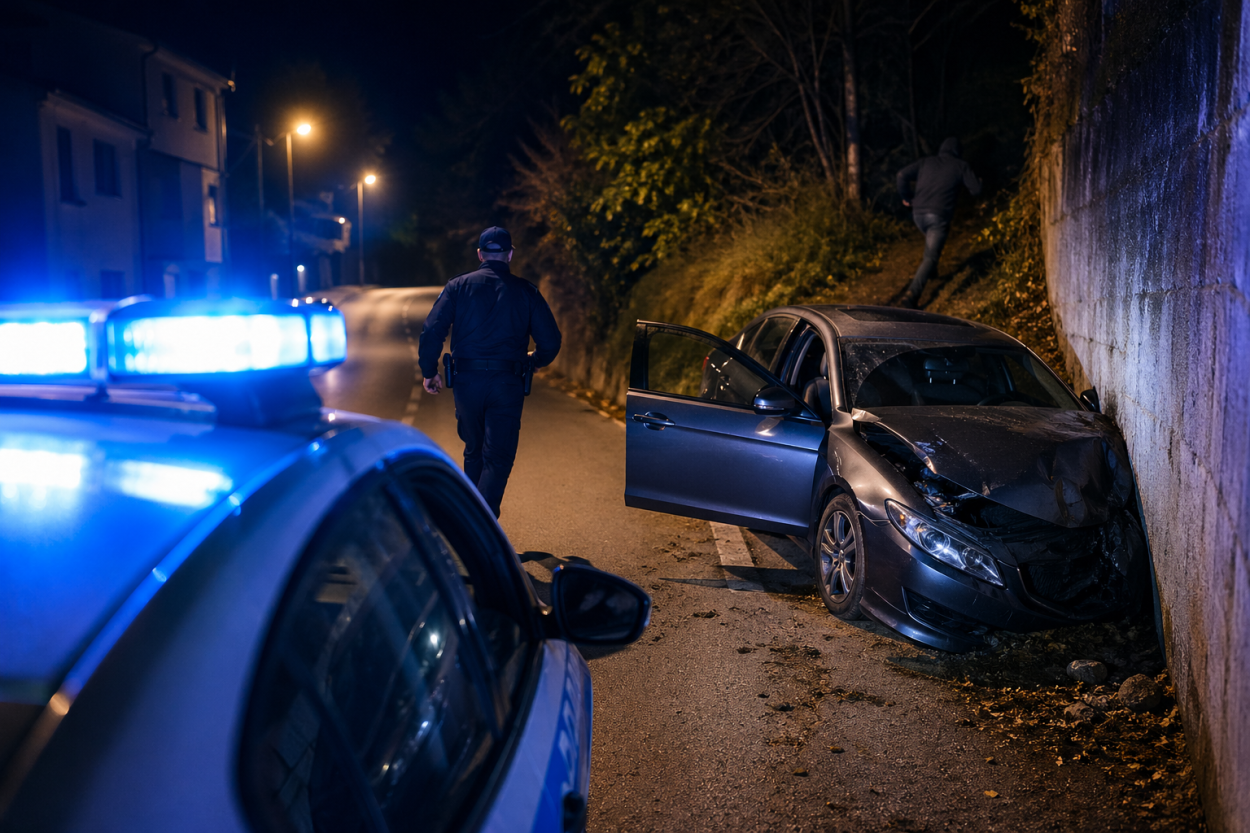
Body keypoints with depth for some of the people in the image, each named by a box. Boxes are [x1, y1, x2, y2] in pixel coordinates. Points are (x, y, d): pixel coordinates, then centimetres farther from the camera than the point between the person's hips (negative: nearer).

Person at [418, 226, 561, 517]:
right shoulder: (526, 291, 3)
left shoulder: (458, 285, 3)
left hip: (467, 381, 2)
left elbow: (432, 330, -6)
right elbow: (550, 340, 1)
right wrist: (535, 360, 22)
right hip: (507, 384, -2)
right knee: (498, 458, 1)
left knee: (474, 452, 21)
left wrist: (429, 371, 6)